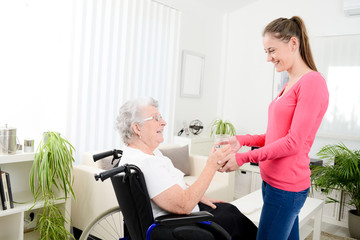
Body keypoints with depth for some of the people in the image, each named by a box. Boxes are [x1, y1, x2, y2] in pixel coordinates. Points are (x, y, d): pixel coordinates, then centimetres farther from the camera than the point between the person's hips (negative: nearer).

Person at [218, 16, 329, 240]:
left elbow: (294, 142, -18)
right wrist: (242, 140, 2)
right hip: (272, 180, 8)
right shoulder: (289, 85, 13)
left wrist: (244, 158, -17)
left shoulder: (312, 82, -14)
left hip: (286, 187, -8)